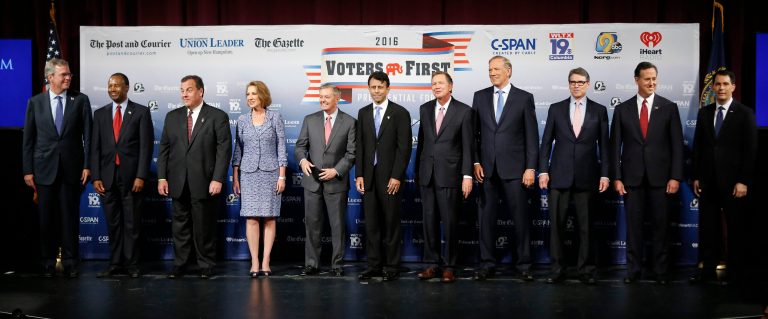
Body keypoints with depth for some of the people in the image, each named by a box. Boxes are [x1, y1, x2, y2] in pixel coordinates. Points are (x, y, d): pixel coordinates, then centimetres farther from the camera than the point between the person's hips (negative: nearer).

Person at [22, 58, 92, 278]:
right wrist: (27, 170, 0)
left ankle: (70, 264, 11)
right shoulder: (35, 102, 4)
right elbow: (28, 139, 5)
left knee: (70, 217, 3)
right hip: (44, 168, 1)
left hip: (72, 168, -1)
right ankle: (48, 263, 17)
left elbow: (88, 135, 0)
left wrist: (87, 165, -5)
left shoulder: (81, 100, 1)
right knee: (47, 218, 7)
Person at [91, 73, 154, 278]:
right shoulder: (100, 114, 11)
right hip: (107, 176, 3)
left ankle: (131, 264, 10)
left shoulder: (141, 112, 0)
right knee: (112, 222, 7)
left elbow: (146, 146, -4)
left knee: (132, 223, 3)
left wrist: (141, 176, -12)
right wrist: (96, 177, 0)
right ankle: (115, 263, 14)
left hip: (131, 177, -3)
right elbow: (95, 147, 8)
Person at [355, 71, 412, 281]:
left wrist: (396, 176, -13)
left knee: (391, 223, 0)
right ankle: (374, 265, 12)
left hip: (390, 177, -4)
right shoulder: (363, 113, 12)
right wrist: (359, 175, 2)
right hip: (369, 177, 4)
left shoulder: (400, 113, -2)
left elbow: (404, 147, -7)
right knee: (371, 223, 5)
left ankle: (392, 267, 6)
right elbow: (359, 146, 11)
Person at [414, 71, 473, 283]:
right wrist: (417, 170, 13)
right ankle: (432, 264, 15)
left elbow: (468, 146, -4)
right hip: (427, 174, 4)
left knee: (449, 222, 0)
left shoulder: (463, 111, -2)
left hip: (449, 174, -4)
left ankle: (449, 266, 9)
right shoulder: (425, 109, 11)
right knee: (429, 220, 7)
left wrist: (467, 175, -10)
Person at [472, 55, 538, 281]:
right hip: (487, 168, 2)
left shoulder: (524, 98, 2)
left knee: (521, 217, 0)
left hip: (514, 168, -2)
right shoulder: (480, 97, 9)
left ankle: (524, 265, 9)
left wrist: (531, 168, -6)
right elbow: (473, 132, 10)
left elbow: (532, 136, 0)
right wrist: (475, 162, 1)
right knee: (486, 217, 5)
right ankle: (487, 264, 13)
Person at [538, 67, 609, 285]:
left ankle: (586, 270, 11)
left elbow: (603, 145, 5)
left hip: (586, 176, -1)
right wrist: (543, 171, -1)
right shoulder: (556, 109, 7)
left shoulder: (599, 110, 6)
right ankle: (557, 269, 10)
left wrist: (604, 174, -1)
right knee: (556, 224, 2)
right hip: (559, 175, 1)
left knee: (586, 225, 3)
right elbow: (546, 142, 6)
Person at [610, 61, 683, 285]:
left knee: (660, 225, 4)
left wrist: (675, 177, -5)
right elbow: (615, 146, 5)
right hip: (632, 177, 1)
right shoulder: (622, 109, 5)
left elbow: (677, 145, 1)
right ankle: (633, 269, 13)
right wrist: (616, 177, -1)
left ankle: (661, 270, 12)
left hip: (659, 176, -1)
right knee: (633, 225, 5)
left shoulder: (669, 108, 3)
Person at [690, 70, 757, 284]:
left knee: (735, 228, 5)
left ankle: (735, 271, 13)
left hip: (733, 181, -3)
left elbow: (751, 150, -6)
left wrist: (744, 181, -12)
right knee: (708, 227, 4)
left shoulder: (745, 113, -2)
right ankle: (708, 269, 9)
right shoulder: (704, 113, 10)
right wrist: (696, 177, 6)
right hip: (708, 180, 3)